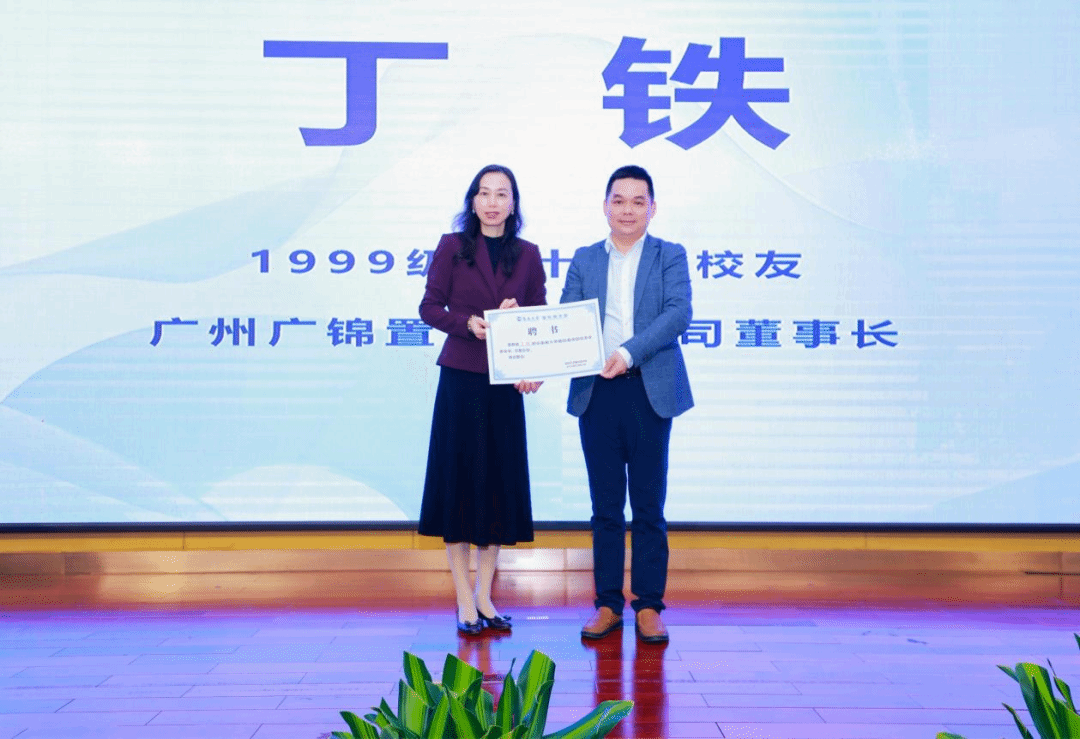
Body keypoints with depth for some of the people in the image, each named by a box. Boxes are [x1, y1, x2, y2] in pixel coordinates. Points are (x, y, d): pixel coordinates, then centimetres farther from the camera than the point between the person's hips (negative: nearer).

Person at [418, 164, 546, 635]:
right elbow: (430, 307, -1)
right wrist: (468, 323, -19)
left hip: (506, 383, 3)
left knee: (501, 483, 6)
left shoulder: (527, 255, 8)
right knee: (458, 481, 0)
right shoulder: (452, 247, 2)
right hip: (460, 379, -3)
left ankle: (484, 597, 17)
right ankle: (464, 601, 7)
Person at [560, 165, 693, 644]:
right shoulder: (584, 260, 13)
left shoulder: (670, 256, 7)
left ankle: (648, 607, 12)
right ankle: (608, 604, 16)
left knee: (648, 506, 3)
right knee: (605, 506, 8)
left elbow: (678, 314, -8)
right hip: (596, 393, 2)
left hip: (650, 393, -2)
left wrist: (629, 352, -20)